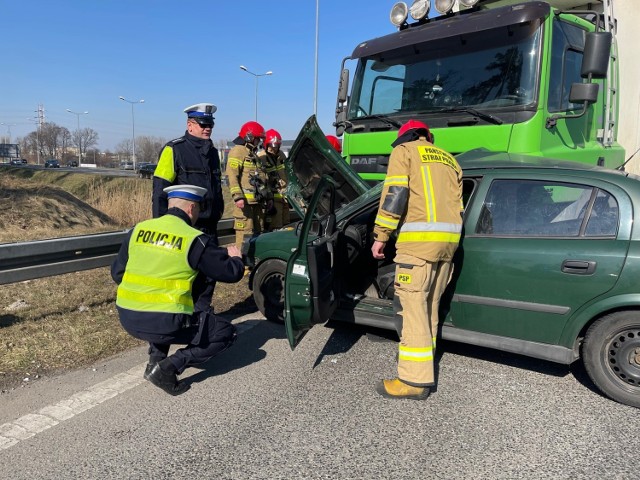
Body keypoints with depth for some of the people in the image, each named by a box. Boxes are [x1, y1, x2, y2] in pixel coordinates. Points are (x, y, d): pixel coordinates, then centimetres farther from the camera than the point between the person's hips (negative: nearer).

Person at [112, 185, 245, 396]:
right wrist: (236, 259, 21)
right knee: (226, 333, 10)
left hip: (128, 319, 7)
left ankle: (156, 359, 21)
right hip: (165, 324, -6)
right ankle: (170, 366, -5)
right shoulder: (195, 240, -8)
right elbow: (232, 273, -2)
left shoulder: (138, 230, 6)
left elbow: (117, 274, 12)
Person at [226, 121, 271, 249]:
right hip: (245, 201, -9)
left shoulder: (254, 155, 25)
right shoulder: (237, 151, -6)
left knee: (258, 232, 13)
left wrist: (269, 197, 24)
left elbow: (264, 179, 29)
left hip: (258, 201, 9)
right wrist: (238, 197, -24)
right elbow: (232, 176, -16)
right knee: (245, 233, -11)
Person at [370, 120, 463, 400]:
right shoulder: (448, 159, 27)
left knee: (411, 307, -6)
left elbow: (395, 195, -8)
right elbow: (457, 203, 23)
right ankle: (423, 367, 26)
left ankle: (414, 380, -4)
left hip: (419, 239, -8)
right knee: (430, 306, 16)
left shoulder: (403, 151, 8)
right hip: (449, 240, 8)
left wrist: (381, 235, -6)